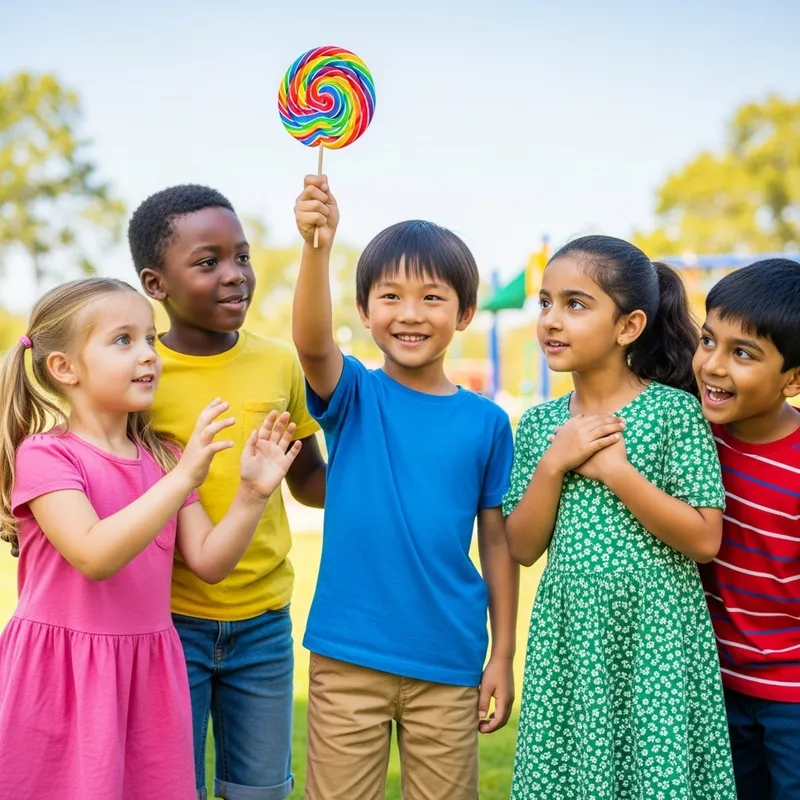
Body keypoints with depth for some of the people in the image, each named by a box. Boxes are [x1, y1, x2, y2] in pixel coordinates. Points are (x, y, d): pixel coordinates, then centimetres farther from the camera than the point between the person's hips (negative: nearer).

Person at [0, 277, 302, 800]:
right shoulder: (44, 454, -10)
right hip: (63, 674, -5)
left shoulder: (163, 458, 8)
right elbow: (95, 556, -25)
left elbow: (209, 562, 4)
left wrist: (252, 495, -11)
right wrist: (183, 478, -31)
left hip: (147, 671, 5)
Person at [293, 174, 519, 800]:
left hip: (448, 663, 1)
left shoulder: (486, 421, -1)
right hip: (347, 657, -1)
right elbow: (312, 343, -26)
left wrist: (503, 656, 3)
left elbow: (498, 542, 3)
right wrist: (317, 248, -42)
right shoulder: (353, 398, -4)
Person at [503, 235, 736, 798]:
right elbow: (523, 549, 2)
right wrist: (553, 463, -11)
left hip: (656, 638, -4)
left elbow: (705, 541, -12)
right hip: (569, 636, 4)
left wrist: (615, 470, -17)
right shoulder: (540, 424, 4)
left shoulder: (675, 410, -8)